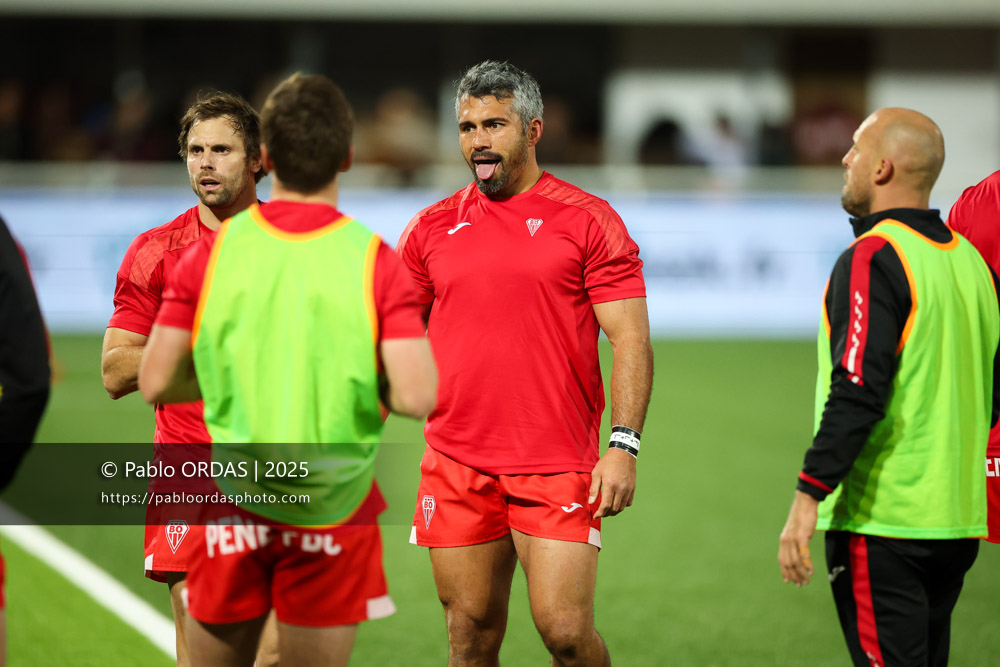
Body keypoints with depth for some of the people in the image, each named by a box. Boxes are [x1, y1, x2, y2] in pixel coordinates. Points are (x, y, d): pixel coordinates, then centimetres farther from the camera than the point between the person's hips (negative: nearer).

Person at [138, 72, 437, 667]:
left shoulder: (213, 252, -4)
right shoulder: (375, 261, -9)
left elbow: (156, 383, -3)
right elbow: (417, 396, -16)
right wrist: (359, 380, 5)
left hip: (232, 500, 1)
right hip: (332, 508, -1)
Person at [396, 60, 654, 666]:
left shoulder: (587, 221, 0)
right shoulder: (433, 228, 10)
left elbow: (632, 341, -4)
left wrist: (624, 447, -14)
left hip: (556, 468, -3)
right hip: (456, 468, 3)